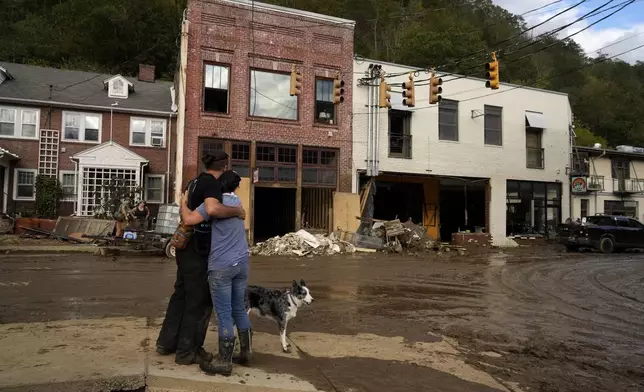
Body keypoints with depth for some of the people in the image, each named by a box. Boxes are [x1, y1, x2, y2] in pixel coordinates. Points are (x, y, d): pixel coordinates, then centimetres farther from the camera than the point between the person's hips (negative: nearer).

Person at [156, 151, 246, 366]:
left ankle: (166, 342, 31)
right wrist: (237, 211, -21)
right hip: (197, 250, -9)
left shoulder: (195, 181, 12)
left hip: (186, 247, 9)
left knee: (181, 294, 19)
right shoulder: (212, 183, -16)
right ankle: (187, 352, 14)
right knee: (199, 300, 3)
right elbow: (213, 208, -37)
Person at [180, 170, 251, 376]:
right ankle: (245, 352, 26)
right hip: (241, 263, 7)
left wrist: (183, 202, 0)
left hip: (221, 266, -7)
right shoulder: (237, 201, 13)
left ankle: (224, 362, 8)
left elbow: (189, 219, -18)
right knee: (239, 309, 17)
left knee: (224, 314, 0)